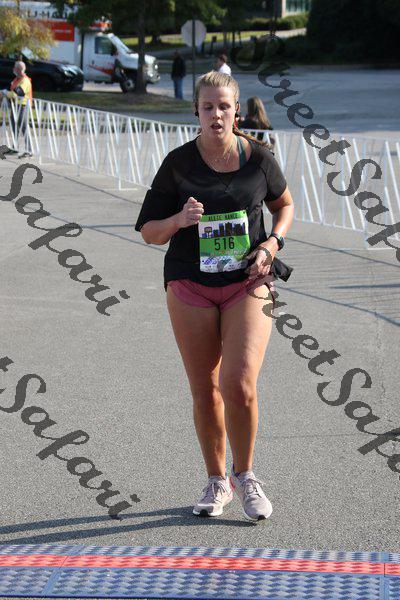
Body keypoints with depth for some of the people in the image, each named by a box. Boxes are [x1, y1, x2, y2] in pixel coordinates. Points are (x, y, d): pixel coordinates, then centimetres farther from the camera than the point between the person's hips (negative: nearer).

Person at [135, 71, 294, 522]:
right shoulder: (178, 163, -3)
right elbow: (148, 231, 2)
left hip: (247, 283, -1)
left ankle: (244, 475, 9)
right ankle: (216, 482, 25)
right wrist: (179, 219, -19)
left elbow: (284, 205, 17)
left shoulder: (258, 157, -1)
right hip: (190, 284, 1)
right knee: (205, 392, 5)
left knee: (240, 386, -15)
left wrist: (270, 246, -2)